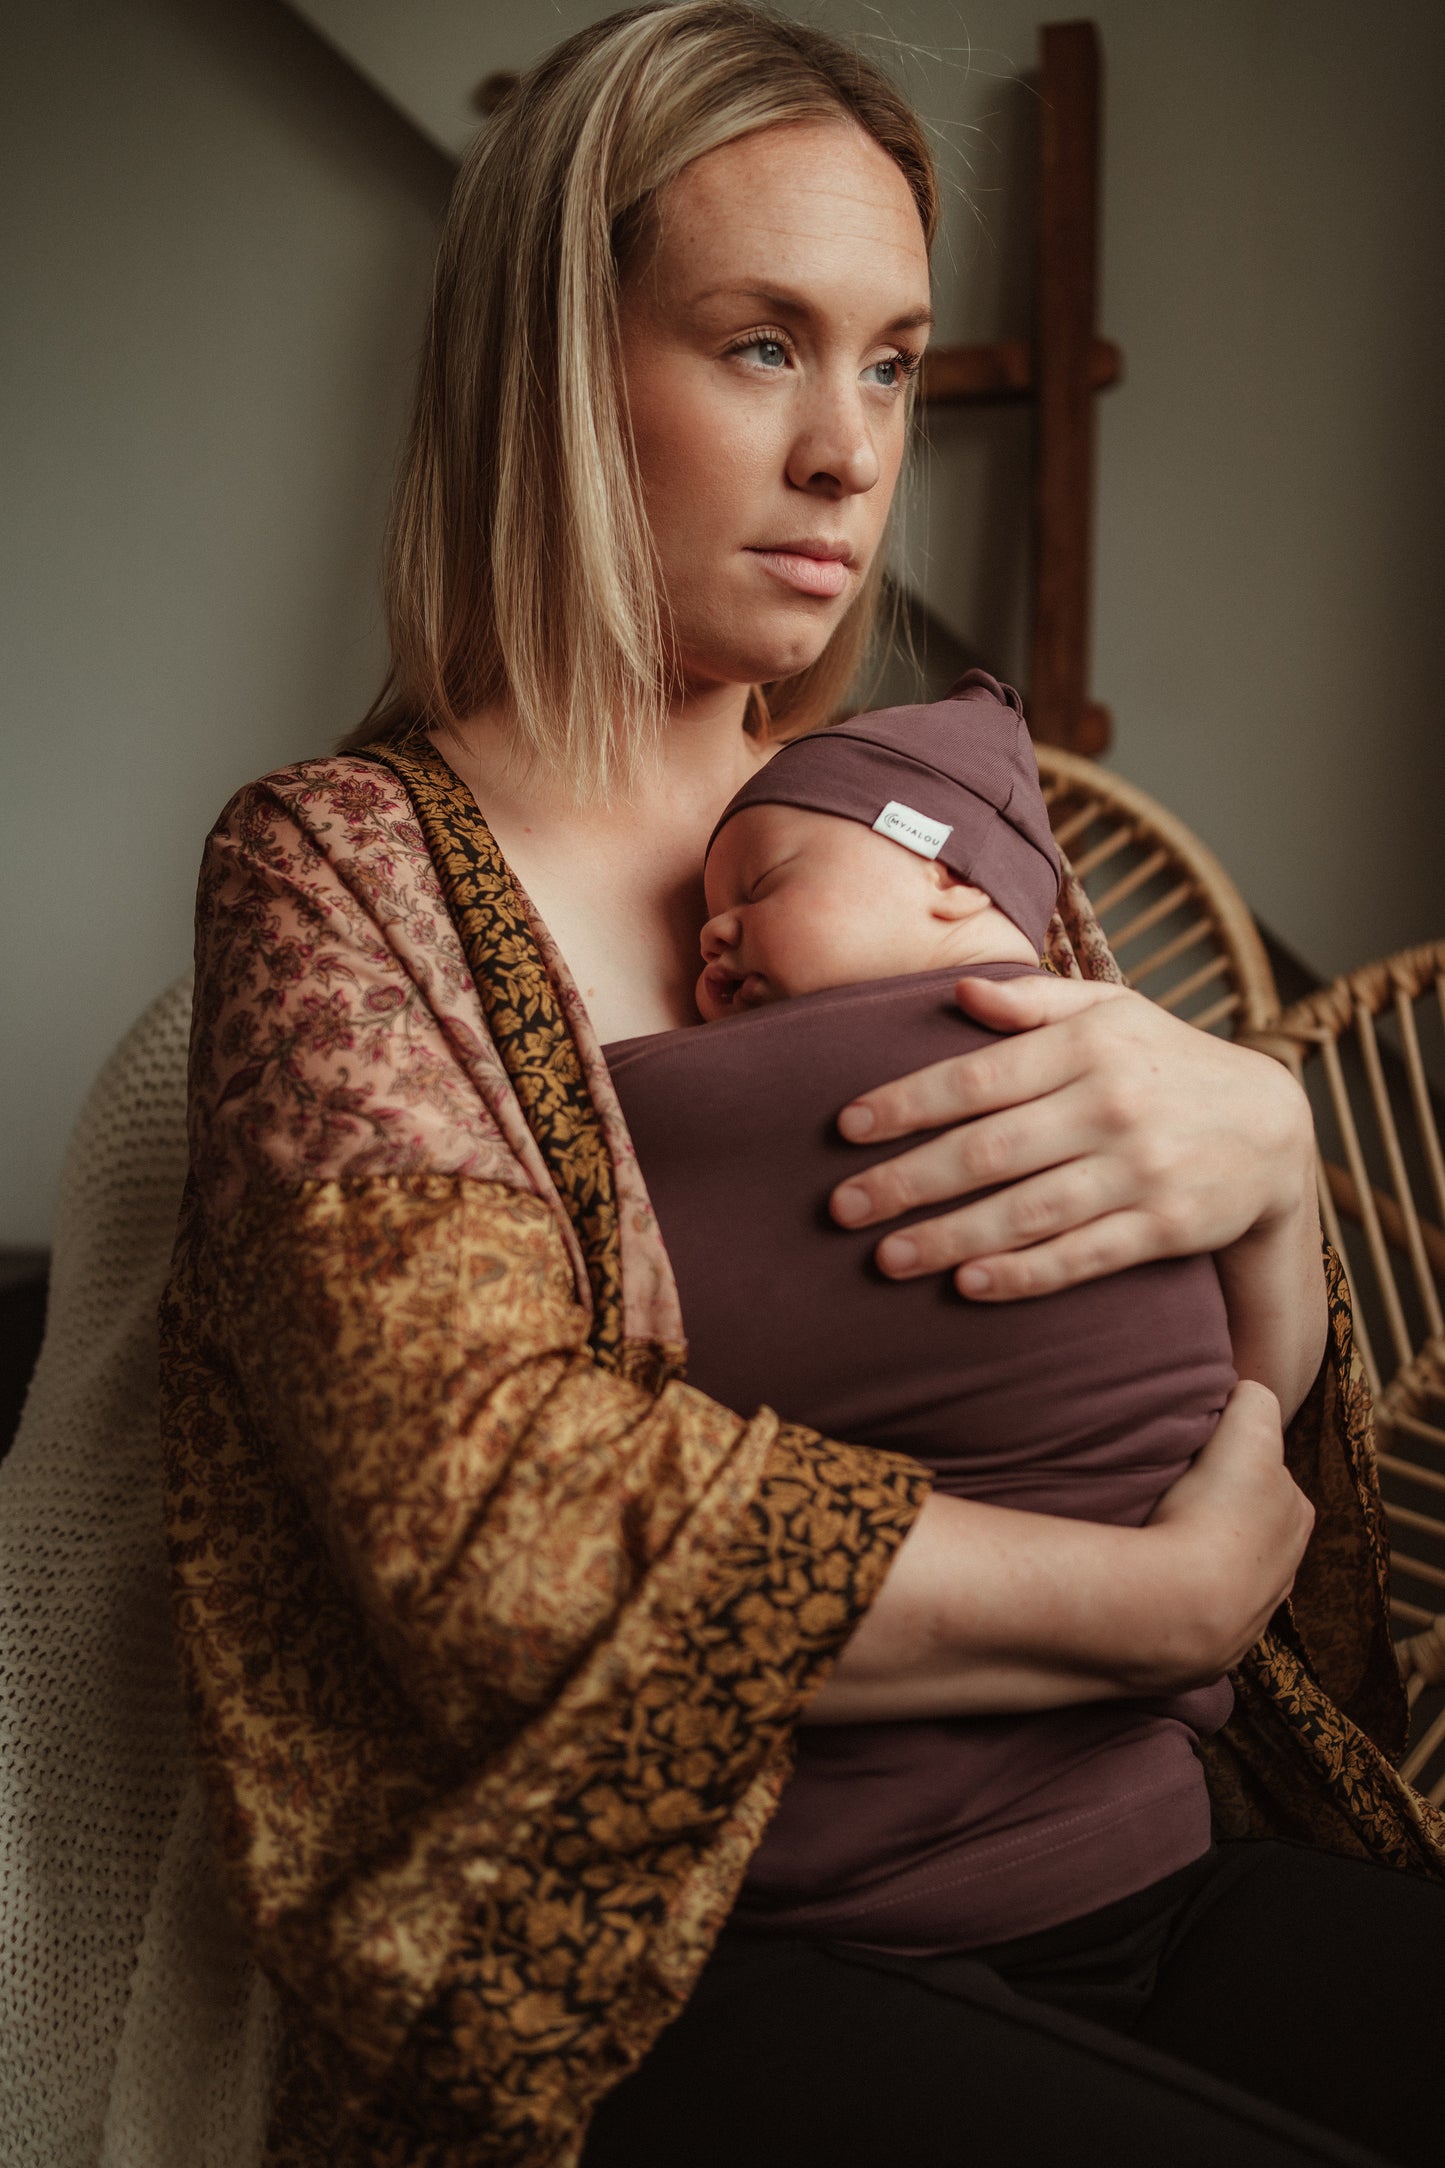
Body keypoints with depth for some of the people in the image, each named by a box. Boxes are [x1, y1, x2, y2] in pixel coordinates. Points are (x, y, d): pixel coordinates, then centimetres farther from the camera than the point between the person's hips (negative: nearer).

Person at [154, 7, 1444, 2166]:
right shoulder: (340, 874, -6)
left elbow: (1262, 1404, 11)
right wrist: (1174, 1593, -13)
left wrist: (1263, 1143, -11)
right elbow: (503, 1519, -19)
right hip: (648, 1974, -5)